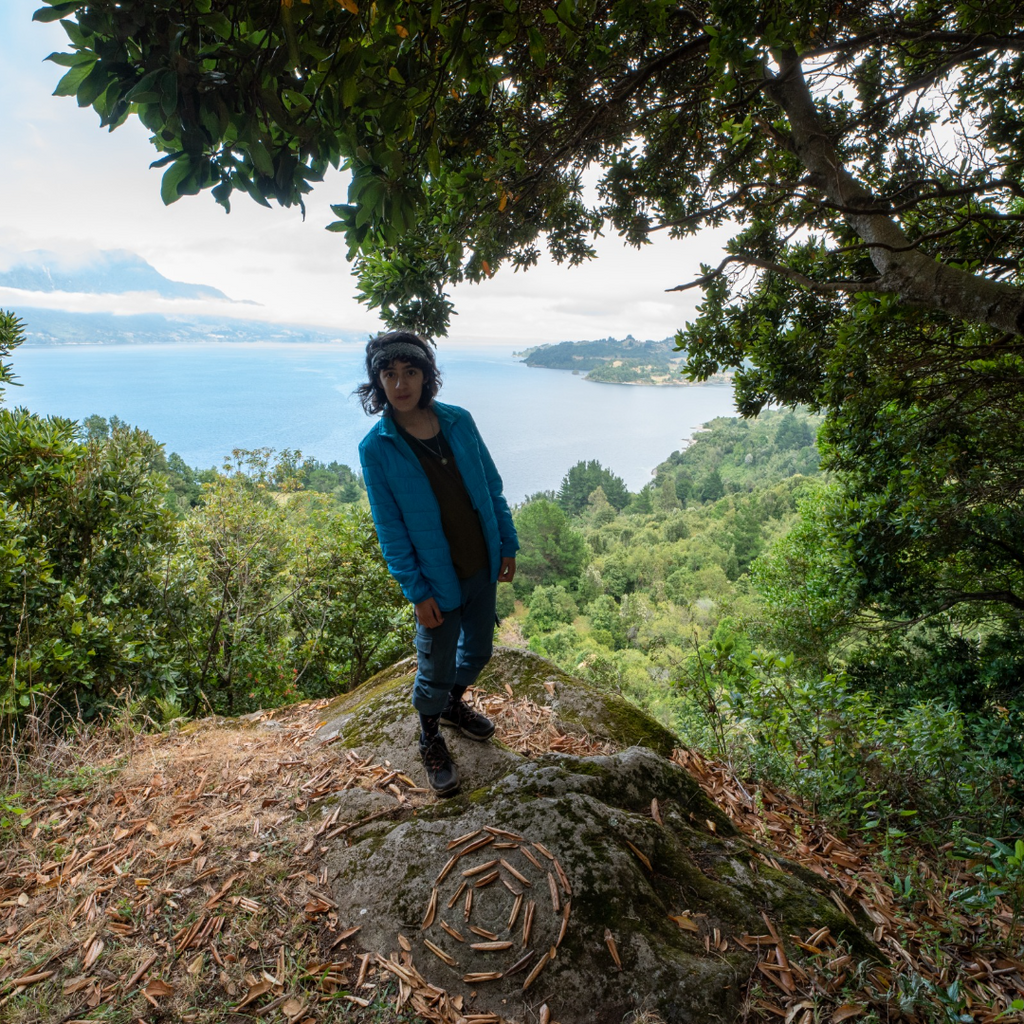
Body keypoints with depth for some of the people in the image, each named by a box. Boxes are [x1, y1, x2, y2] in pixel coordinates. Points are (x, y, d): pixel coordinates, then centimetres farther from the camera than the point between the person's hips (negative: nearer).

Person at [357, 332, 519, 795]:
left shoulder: (459, 421, -5)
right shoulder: (376, 448, -15)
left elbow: (492, 487, 3)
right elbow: (390, 530, -13)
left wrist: (508, 544, 3)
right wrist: (417, 592, -14)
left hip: (483, 566, 4)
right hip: (438, 580, -4)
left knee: (477, 649, 23)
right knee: (436, 667, 12)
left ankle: (454, 704, 52)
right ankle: (431, 741, 40)